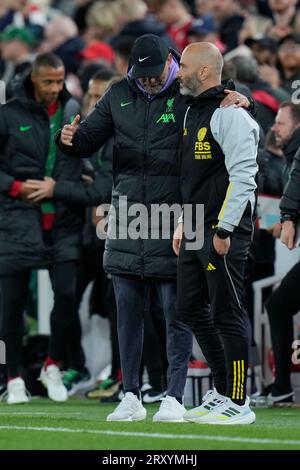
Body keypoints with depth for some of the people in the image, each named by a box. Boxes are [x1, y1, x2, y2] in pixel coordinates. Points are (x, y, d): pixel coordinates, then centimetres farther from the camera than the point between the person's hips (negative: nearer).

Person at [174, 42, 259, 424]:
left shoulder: (229, 114, -13)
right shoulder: (193, 112, 17)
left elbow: (242, 176, -20)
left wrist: (224, 230, -22)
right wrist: (184, 225, 21)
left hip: (225, 231, -10)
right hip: (197, 231, 10)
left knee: (226, 314, -6)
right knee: (191, 310, 13)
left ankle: (238, 403, -1)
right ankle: (223, 391, 22)